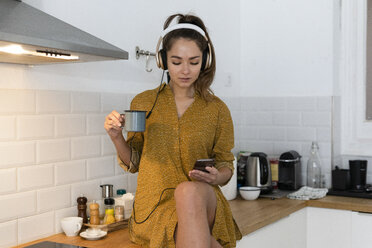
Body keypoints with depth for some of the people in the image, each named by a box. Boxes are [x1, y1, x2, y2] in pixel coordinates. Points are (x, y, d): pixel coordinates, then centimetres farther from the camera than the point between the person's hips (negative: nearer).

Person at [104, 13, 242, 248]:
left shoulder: (217, 110, 5)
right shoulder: (143, 103, 6)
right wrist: (117, 137, -7)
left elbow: (226, 167, 11)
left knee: (189, 190, -37)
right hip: (154, 207, -1)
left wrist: (215, 177, -12)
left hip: (203, 200, 1)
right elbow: (133, 163, 13)